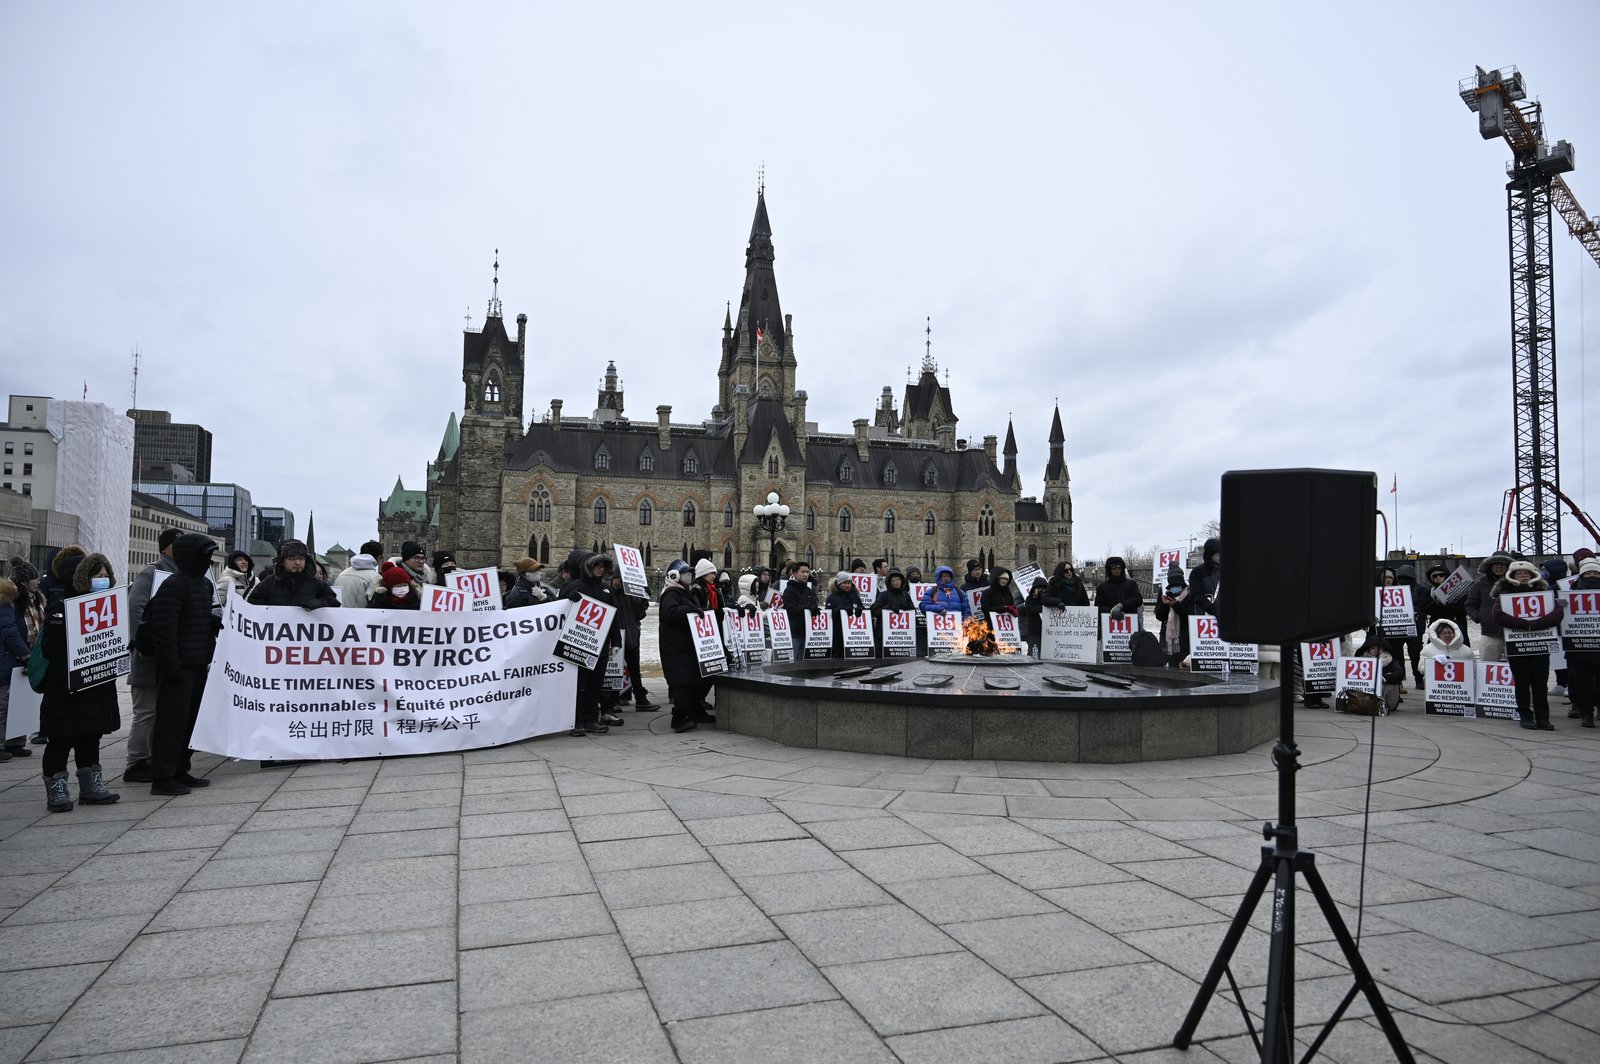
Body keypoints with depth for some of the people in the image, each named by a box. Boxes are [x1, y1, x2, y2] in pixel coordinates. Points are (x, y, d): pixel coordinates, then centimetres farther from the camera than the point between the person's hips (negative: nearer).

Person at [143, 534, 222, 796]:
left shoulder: (204, 584, 15)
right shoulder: (174, 585, -14)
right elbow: (163, 627, -19)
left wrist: (215, 622, 6)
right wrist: (170, 664, -21)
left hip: (198, 664, 9)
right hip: (179, 665, -9)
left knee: (191, 719, 14)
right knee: (172, 720, -5)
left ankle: (181, 771, 23)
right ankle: (162, 777, 1)